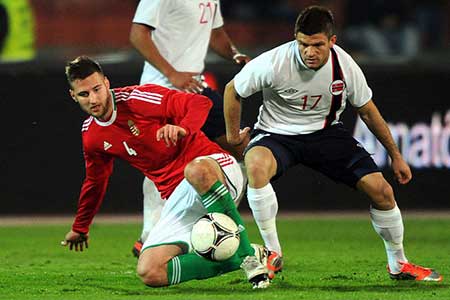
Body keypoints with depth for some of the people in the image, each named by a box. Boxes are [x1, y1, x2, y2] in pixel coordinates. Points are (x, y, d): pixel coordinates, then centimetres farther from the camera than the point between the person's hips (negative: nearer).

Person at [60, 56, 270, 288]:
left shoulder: (138, 98, -10)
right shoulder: (91, 137, 9)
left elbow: (200, 103, -15)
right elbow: (95, 182, 28)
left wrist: (183, 128, -35)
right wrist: (79, 228, 39)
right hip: (177, 196, 6)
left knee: (197, 171, -46)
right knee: (149, 273, -16)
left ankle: (247, 255, -33)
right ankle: (235, 261, -8)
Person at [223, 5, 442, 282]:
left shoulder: (345, 66, -15)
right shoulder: (274, 63, -25)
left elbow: (368, 111, 2)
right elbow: (233, 90, -6)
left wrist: (396, 156, 9)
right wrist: (233, 135, -1)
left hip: (325, 133, 3)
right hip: (277, 134, -3)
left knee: (382, 190, -8)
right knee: (256, 165, -39)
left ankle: (399, 264, 17)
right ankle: (273, 253, -24)